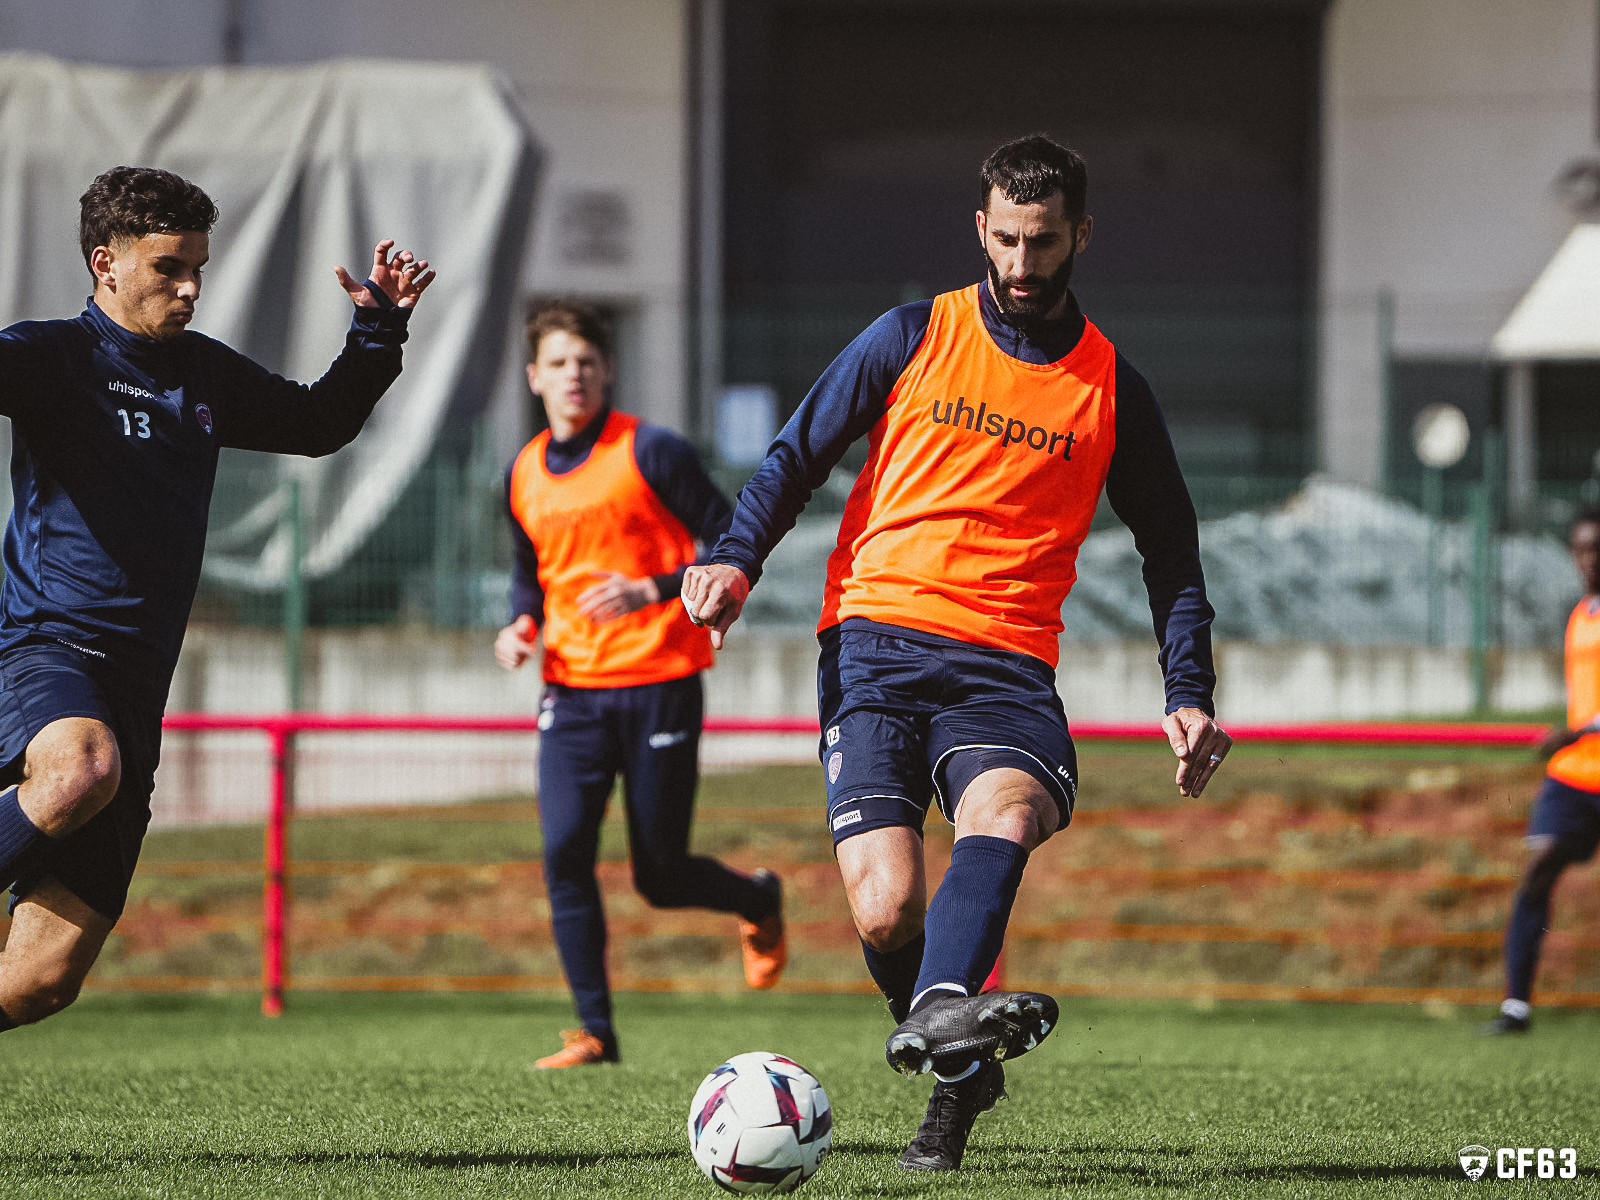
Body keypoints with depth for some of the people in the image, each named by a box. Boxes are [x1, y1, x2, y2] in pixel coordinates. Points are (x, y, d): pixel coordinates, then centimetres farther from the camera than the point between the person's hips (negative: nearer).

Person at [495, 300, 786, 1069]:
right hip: (573, 689, 4)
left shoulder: (650, 452, -7)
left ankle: (758, 901, 35)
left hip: (659, 683, -4)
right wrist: (523, 623, 5)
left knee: (661, 877, 1)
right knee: (564, 853, -12)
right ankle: (594, 1029, -6)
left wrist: (652, 592, -19)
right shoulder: (523, 476, 10)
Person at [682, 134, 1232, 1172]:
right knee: (886, 911, -18)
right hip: (875, 639, 0)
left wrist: (1189, 695, 9)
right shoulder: (914, 337, 10)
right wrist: (737, 559, -7)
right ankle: (960, 1070, 7)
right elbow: (798, 456, 12)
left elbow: (1171, 551, 20)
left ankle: (940, 1010, -58)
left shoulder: (1110, 387, 12)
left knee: (1006, 810, -35)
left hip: (1006, 667, 0)